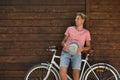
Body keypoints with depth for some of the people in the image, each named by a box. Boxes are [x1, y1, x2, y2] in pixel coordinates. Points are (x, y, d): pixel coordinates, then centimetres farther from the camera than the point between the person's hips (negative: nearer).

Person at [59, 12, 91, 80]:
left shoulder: (86, 32, 8)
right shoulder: (70, 29, 11)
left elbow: (88, 46, 13)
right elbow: (63, 41, 16)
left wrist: (82, 48, -9)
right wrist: (64, 45, -7)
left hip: (77, 54, -1)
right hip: (66, 53, 1)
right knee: (62, 72, -18)